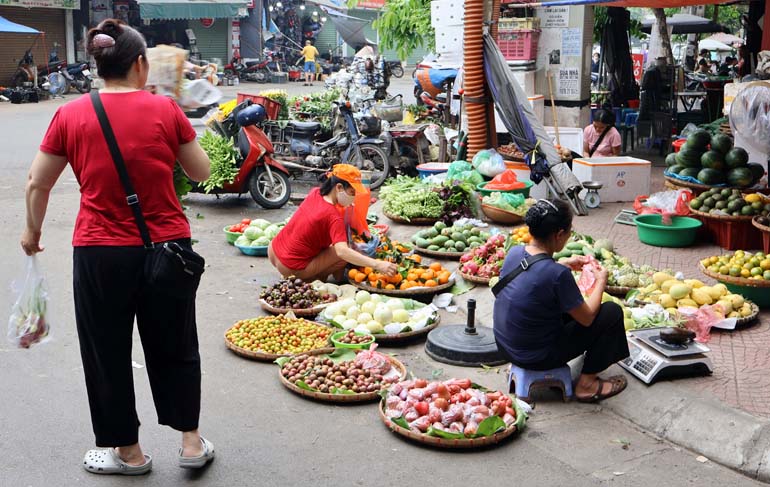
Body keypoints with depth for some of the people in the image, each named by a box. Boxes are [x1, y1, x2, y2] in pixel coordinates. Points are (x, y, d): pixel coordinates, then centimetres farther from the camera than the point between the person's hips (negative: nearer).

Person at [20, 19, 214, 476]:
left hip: (100, 253, 0)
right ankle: (191, 442, 26)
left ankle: (128, 452, 29)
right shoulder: (165, 109, -5)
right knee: (174, 347, 18)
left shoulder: (70, 116, -3)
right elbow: (201, 171, 5)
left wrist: (32, 232, 23)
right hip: (167, 248, 1)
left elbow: (38, 185, 6)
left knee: (108, 352, 16)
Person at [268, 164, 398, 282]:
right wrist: (377, 264, -44)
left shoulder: (315, 193, -3)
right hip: (291, 270, -8)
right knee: (348, 254, -4)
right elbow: (342, 251, -38)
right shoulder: (333, 217, -25)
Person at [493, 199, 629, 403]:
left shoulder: (514, 252, -7)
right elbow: (587, 318, -13)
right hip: (536, 357, -8)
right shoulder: (558, 274, -28)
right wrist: (601, 281, 1)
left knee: (571, 306, 27)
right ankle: (586, 383, 10)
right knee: (612, 312, 1)